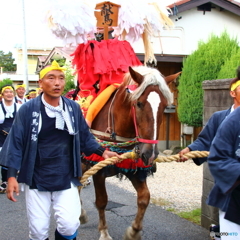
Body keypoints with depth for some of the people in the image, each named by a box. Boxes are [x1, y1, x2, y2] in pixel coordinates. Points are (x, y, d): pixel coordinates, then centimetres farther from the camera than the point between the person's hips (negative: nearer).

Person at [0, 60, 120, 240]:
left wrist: (102, 151, -3)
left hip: (66, 179, 1)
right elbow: (16, 143, -5)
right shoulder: (28, 109, -8)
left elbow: (85, 138, 10)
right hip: (36, 179, -1)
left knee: (69, 225, -10)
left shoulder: (73, 108, 0)